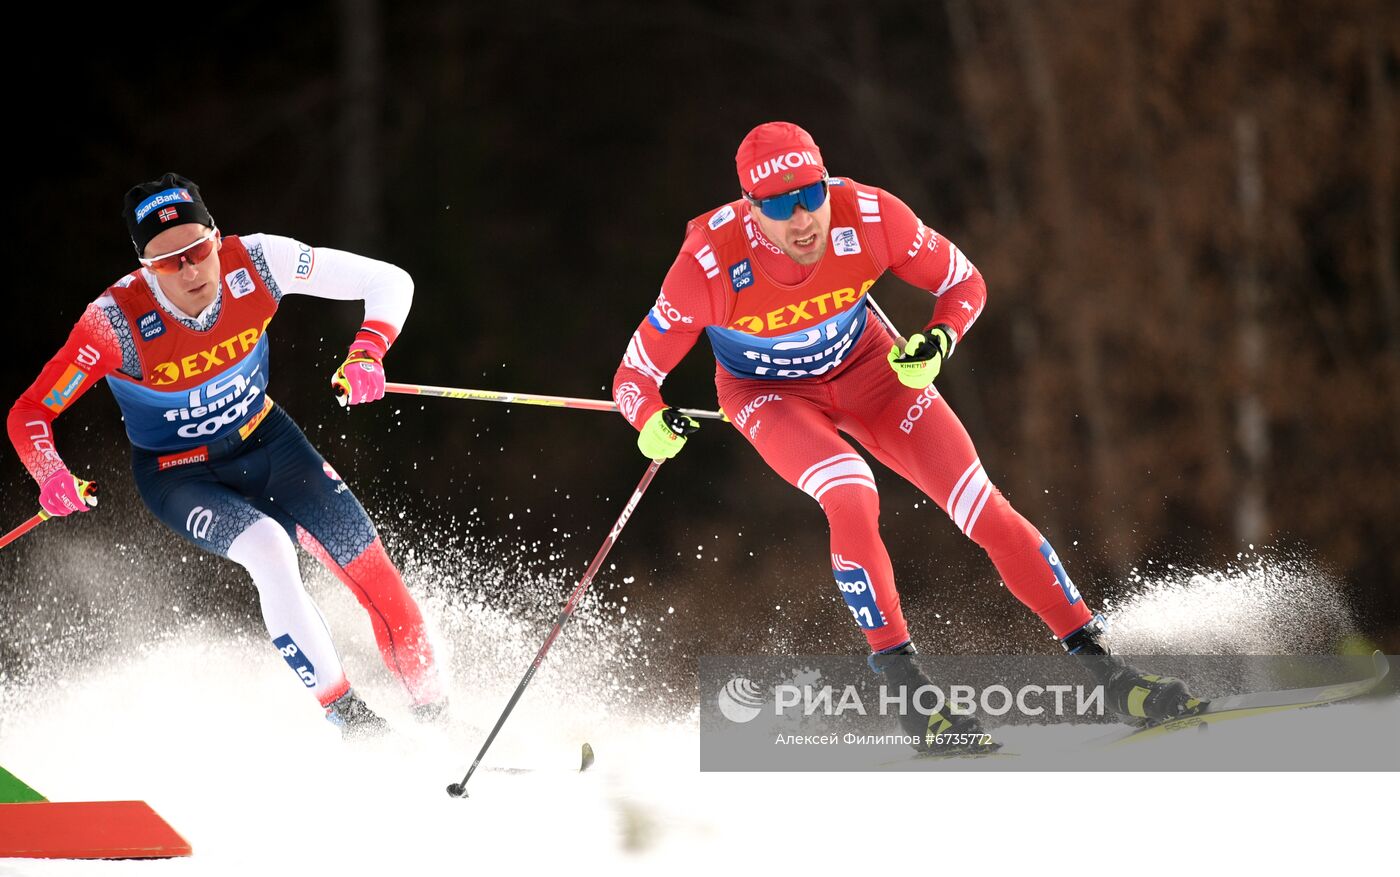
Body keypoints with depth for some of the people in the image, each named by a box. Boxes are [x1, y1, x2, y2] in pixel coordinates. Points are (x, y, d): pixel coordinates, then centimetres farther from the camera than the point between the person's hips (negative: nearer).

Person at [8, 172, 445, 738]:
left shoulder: (255, 263, -24)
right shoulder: (117, 320, -29)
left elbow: (390, 283, -15)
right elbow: (29, 414, -21)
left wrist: (366, 355, -32)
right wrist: (52, 477, -40)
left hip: (264, 441, 3)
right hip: (179, 476, -3)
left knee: (369, 565, -8)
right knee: (268, 548, -30)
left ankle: (437, 717, 9)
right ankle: (345, 714, -20)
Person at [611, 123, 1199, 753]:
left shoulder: (870, 215, -29)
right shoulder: (709, 263, -34)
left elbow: (964, 283, -10)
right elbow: (634, 376, -24)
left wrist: (939, 342, -30)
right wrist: (654, 424, -45)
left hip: (864, 365, 2)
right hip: (767, 392, -2)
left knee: (984, 508, -10)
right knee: (852, 496, -31)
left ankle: (1102, 668, -1)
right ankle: (908, 694, -19)